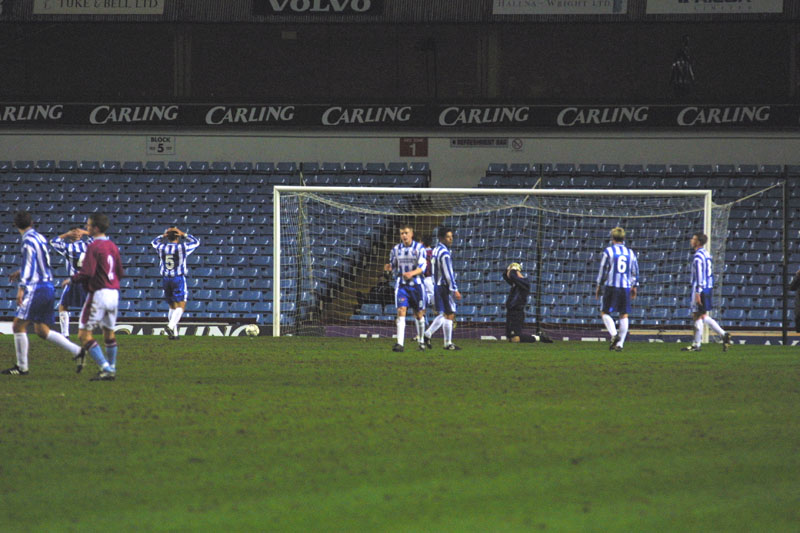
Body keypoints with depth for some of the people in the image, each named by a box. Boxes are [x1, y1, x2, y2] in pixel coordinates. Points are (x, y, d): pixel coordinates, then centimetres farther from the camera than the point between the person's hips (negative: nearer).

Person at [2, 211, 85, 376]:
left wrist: (21, 288, -21)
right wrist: (21, 273, 36)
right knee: (41, 330, 12)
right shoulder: (40, 238, 16)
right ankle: (77, 351, 5)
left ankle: (22, 367, -2)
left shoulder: (29, 240, -10)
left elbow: (29, 263, -18)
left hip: (36, 288, -9)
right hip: (49, 287, 9)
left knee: (18, 325, -3)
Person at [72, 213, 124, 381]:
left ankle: (105, 369, -14)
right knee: (109, 332, 20)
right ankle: (111, 369, 25)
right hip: (114, 293, 8)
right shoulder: (113, 246, 10)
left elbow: (87, 273, -20)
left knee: (84, 334, -5)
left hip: (98, 293, -8)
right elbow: (120, 273, 15)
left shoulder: (93, 247, -14)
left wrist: (73, 279, -3)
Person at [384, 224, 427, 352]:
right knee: (401, 311, -15)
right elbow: (393, 265, 15)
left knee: (419, 314, 8)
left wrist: (412, 273, -33)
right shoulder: (396, 249, 6)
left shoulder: (419, 248, -4)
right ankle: (400, 344, -22)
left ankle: (421, 341, 27)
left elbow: (422, 267, -13)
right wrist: (389, 267, -9)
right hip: (401, 285, 1)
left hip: (416, 284, -1)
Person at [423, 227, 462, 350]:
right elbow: (448, 274, -19)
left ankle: (427, 335, 13)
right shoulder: (444, 253, -17)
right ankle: (448, 343, 2)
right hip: (444, 287, -9)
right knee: (449, 314, -2)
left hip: (437, 286, 9)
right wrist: (455, 290, -17)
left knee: (444, 314, 17)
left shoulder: (436, 250, 13)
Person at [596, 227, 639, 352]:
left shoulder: (608, 251, -2)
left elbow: (603, 270, -2)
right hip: (626, 287, 3)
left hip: (611, 286, -3)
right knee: (624, 316, 5)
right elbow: (635, 272, 13)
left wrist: (599, 287, 6)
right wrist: (634, 287, 21)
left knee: (605, 312, 5)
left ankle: (614, 334, -17)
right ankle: (620, 343, 2)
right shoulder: (630, 253, 10)